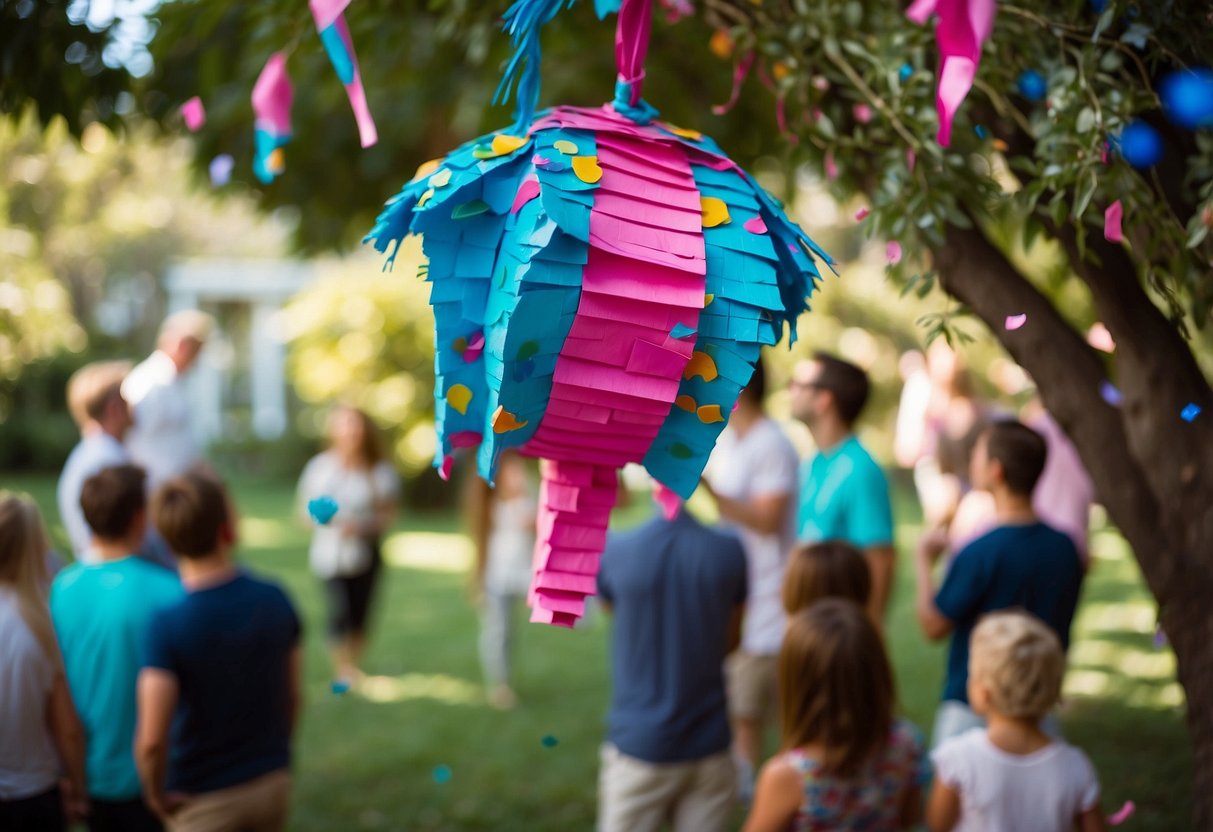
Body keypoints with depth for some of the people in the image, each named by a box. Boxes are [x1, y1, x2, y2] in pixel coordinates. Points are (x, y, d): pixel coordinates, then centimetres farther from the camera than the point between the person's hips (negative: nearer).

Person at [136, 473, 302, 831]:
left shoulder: (169, 625, -22)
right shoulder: (275, 599, -8)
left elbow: (151, 740, -25)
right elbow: (292, 697, 3)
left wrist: (156, 794, -6)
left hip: (205, 799, -4)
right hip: (273, 784, 4)